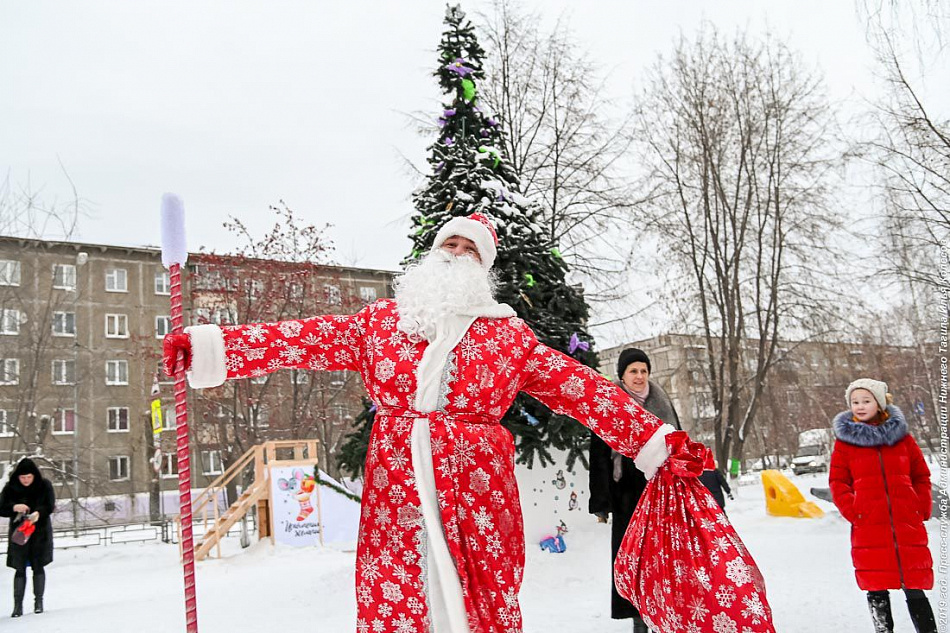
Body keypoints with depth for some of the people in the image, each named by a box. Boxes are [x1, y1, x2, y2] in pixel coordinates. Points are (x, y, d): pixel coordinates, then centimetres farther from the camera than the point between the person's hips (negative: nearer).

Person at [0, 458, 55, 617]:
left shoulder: (44, 485, -5)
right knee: (20, 569, -1)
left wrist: (39, 513, -28)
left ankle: (38, 601, 14)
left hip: (40, 531, -1)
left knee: (38, 567, 3)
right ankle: (18, 605, 3)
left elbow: (50, 506, -8)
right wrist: (14, 507, -23)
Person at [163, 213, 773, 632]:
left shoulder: (507, 334, 11)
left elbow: (584, 388, 6)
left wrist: (657, 442, 0)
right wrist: (208, 345, -7)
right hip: (396, 490, 1)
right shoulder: (380, 321, 13)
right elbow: (305, 339, 4)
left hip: (476, 493, 0)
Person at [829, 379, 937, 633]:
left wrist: (922, 508, 2)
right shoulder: (845, 439, 5)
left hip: (908, 524, 1)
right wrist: (852, 512, -9)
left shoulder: (900, 434, 8)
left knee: (915, 587, 4)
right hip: (868, 527, -1)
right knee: (877, 589, 3)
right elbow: (837, 481, 3)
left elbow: (921, 475, 13)